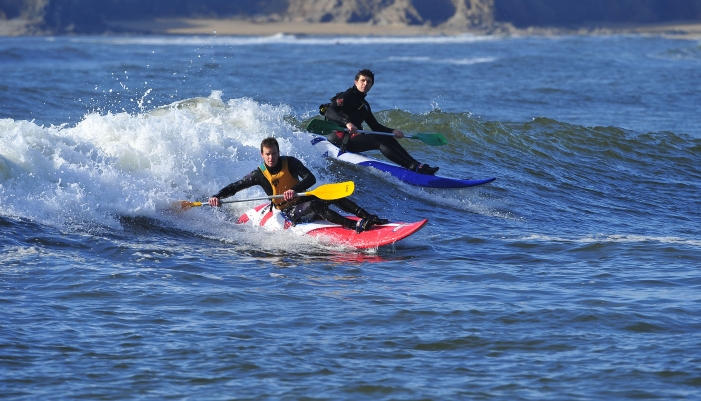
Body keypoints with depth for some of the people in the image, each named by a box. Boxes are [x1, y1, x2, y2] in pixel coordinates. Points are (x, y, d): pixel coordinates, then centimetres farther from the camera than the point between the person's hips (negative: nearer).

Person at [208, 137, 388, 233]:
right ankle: (356, 226, -51)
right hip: (289, 211, -3)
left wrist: (295, 190, -31)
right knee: (315, 206, -35)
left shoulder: (290, 162, -3)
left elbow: (310, 178, -13)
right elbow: (234, 187, -3)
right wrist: (217, 197, -20)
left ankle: (369, 218, -33)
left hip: (302, 199, 3)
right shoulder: (259, 175, -6)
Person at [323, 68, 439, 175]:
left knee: (389, 140, -7)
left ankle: (416, 165, -21)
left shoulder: (364, 105, 22)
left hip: (353, 138, 9)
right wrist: (346, 122, -39)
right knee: (380, 141, -25)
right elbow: (329, 113, -21)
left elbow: (375, 126, 21)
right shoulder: (347, 96, -5)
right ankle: (414, 167, -36)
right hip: (340, 138, -9)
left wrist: (392, 131, 4)